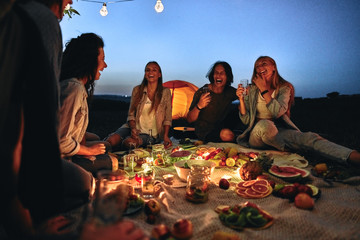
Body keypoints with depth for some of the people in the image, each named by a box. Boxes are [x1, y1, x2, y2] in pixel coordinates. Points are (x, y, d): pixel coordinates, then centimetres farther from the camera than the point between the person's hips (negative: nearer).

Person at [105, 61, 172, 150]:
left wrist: (165, 136, -12)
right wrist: (133, 128, -15)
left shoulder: (165, 92, 0)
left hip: (151, 133, -2)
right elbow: (131, 114, 4)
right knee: (112, 140, -24)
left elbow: (167, 119, 2)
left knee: (129, 142, -33)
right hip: (135, 127, 2)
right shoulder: (137, 90, 4)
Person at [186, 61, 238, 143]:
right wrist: (199, 106, -32)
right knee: (226, 134, -33)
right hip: (204, 132, -6)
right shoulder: (202, 92, -12)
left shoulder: (230, 92, 0)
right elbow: (189, 120, -12)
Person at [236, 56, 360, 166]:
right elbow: (246, 120, -4)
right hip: (257, 134, -1)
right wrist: (241, 99, -17)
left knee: (309, 138, -28)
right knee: (265, 124, -39)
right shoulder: (251, 91, 3)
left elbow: (278, 112, -17)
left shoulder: (284, 88, 4)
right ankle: (288, 150, -10)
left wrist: (264, 89, -13)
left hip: (278, 131, 2)